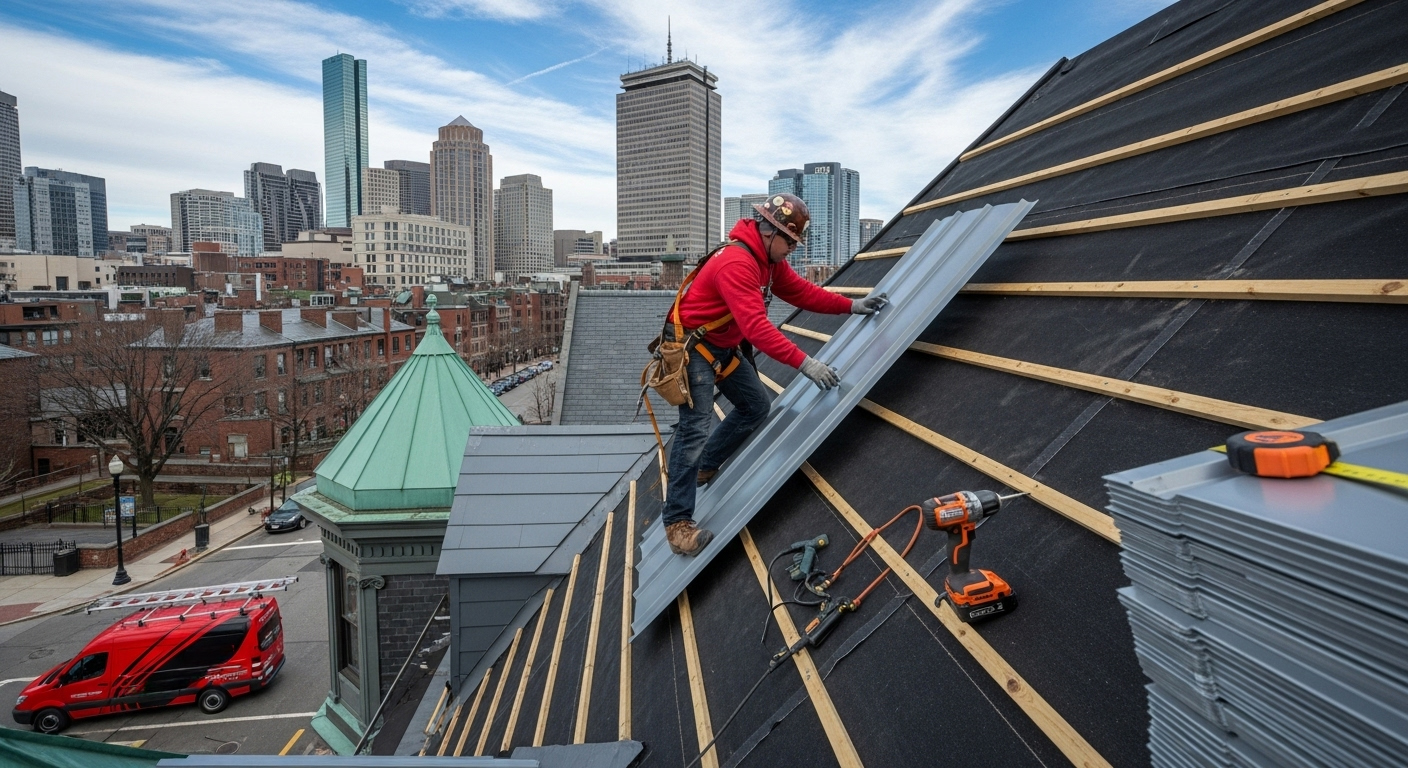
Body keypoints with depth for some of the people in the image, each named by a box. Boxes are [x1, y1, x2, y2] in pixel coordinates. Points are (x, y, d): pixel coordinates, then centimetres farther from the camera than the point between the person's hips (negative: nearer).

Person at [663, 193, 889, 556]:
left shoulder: (770, 260, 3)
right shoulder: (737, 264, -29)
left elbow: (801, 291, 10)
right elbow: (757, 325, -37)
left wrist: (851, 305, 5)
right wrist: (804, 362, -39)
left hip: (724, 346, 10)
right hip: (691, 346, -10)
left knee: (756, 406, 15)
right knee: (696, 428, -15)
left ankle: (705, 467, 29)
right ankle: (677, 521, -8)